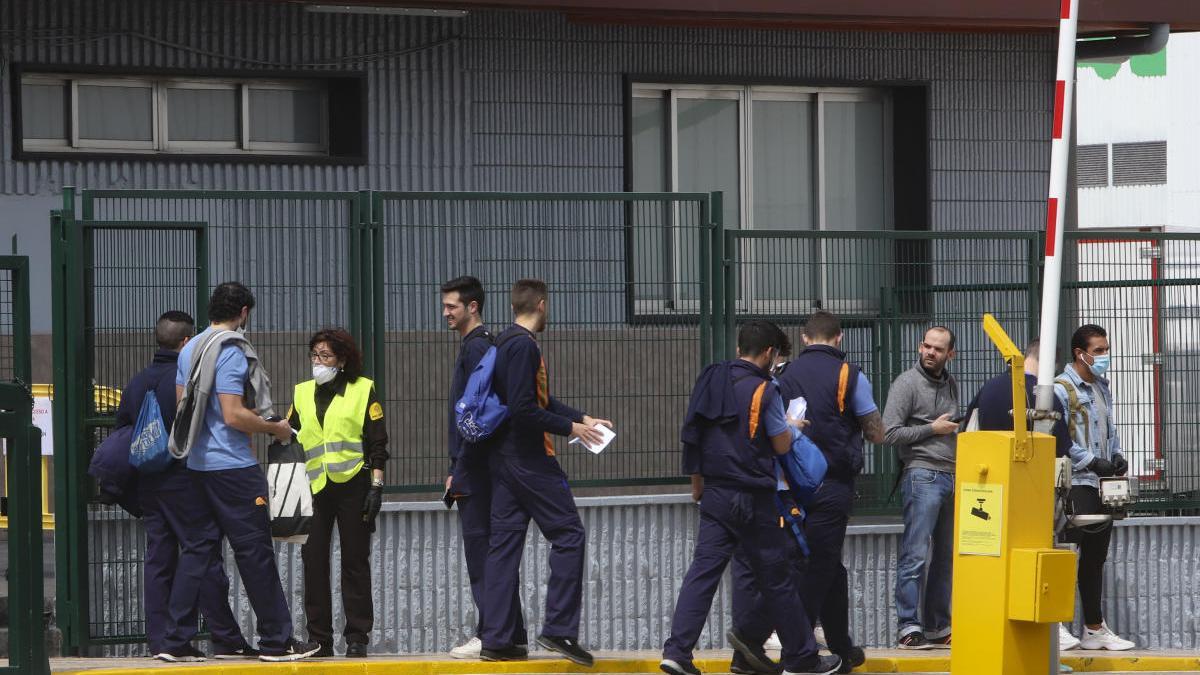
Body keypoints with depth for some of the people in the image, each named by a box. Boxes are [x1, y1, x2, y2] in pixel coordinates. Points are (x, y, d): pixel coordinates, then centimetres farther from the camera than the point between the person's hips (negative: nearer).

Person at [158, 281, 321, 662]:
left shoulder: (189, 350, 12)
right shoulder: (231, 352, -15)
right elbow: (234, 415, -21)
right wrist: (276, 428, -6)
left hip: (198, 464, 8)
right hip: (233, 467, -8)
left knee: (197, 548, 9)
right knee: (255, 552, -2)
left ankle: (176, 641, 7)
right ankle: (277, 641, 2)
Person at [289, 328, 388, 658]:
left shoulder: (363, 390, 3)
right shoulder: (302, 393, 14)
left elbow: (378, 443, 1)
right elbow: (290, 438, 18)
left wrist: (376, 485, -6)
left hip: (352, 485, -3)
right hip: (313, 488, 3)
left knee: (355, 562, 1)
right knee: (313, 562, -1)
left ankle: (357, 637, 5)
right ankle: (319, 639, 3)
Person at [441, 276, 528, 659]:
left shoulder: (476, 347, -12)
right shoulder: (481, 345, 19)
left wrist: (459, 471, -17)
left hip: (475, 467, -10)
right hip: (485, 468, 10)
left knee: (480, 552, -9)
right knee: (494, 552, 10)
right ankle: (513, 636, 12)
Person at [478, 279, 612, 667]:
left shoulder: (506, 342, 15)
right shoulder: (523, 345, -15)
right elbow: (524, 409, -22)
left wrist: (582, 418, 14)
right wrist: (569, 427, -11)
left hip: (504, 458, 10)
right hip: (529, 459, -10)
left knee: (504, 543, 7)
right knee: (568, 534, -4)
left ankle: (496, 639, 7)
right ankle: (559, 629, -6)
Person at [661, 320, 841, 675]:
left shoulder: (710, 381, 8)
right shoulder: (764, 390, -12)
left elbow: (693, 435, 13)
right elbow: (781, 445, -7)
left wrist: (697, 482, 23)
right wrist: (791, 426, 15)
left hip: (714, 495, 6)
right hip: (752, 497, -6)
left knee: (703, 569, 3)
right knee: (777, 577, 4)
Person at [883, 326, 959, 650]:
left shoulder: (950, 384, 17)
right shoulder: (907, 383, -5)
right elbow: (889, 433, -11)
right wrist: (932, 429, -9)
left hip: (951, 477, 7)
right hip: (922, 475, -7)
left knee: (945, 557, 9)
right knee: (916, 555, -12)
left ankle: (937, 627, 14)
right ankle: (908, 627, -12)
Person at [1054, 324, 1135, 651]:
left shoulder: (1102, 387, 17)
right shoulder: (1062, 389, -10)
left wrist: (1117, 455, 6)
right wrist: (1093, 461, -18)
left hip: (1103, 484, 9)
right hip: (1077, 484, -9)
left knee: (1096, 557, 13)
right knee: (1078, 555, -10)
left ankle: (1095, 629, 19)